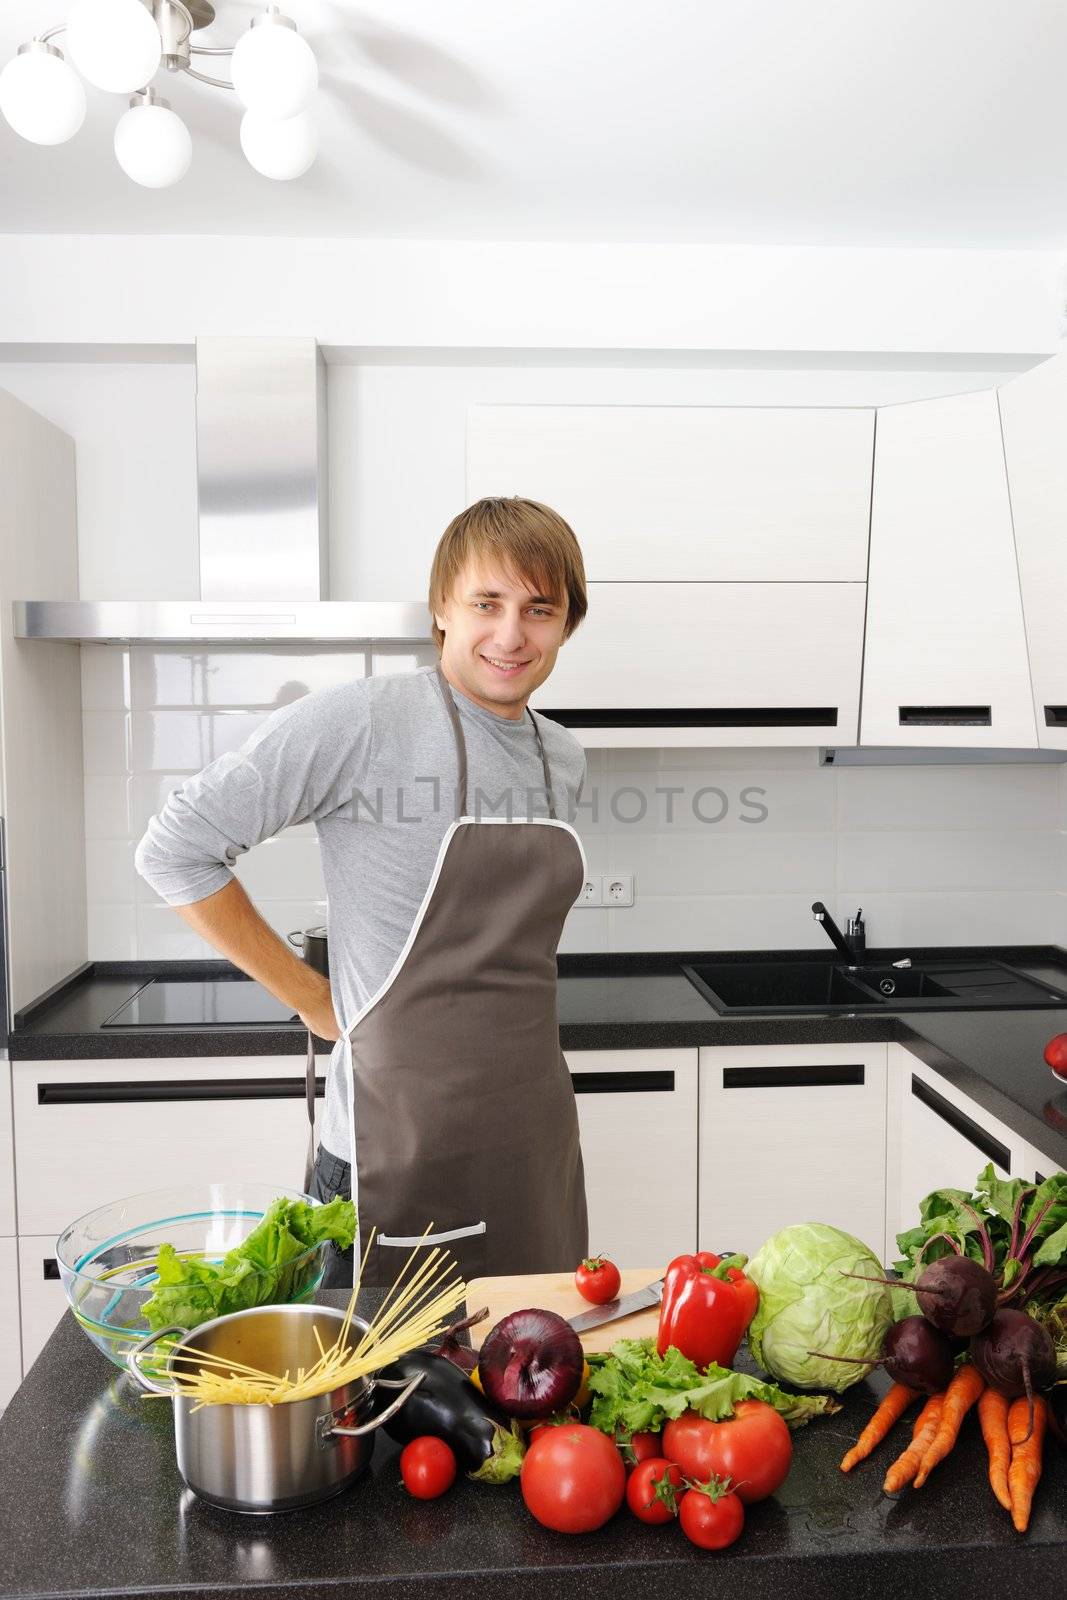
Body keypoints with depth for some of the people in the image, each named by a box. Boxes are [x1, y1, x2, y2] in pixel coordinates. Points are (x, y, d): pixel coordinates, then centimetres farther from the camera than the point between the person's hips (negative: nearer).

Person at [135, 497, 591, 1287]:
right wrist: (313, 1000, -9)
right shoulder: (364, 719, -15)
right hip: (402, 1154, -6)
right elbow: (175, 849, -13)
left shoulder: (564, 757, 6)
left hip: (540, 1138, 6)